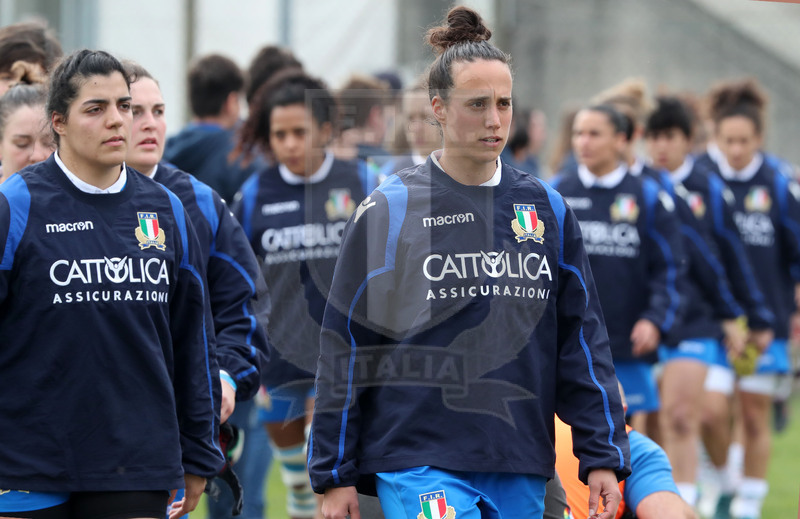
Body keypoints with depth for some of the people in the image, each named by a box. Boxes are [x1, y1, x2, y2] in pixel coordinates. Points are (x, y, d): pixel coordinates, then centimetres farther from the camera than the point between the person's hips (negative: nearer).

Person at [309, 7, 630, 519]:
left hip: (521, 470, 4)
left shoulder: (547, 210, 11)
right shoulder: (387, 212, 0)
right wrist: (335, 475, 1)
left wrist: (602, 457, 8)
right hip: (419, 462, -4)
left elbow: (581, 339, 14)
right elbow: (345, 347, 3)